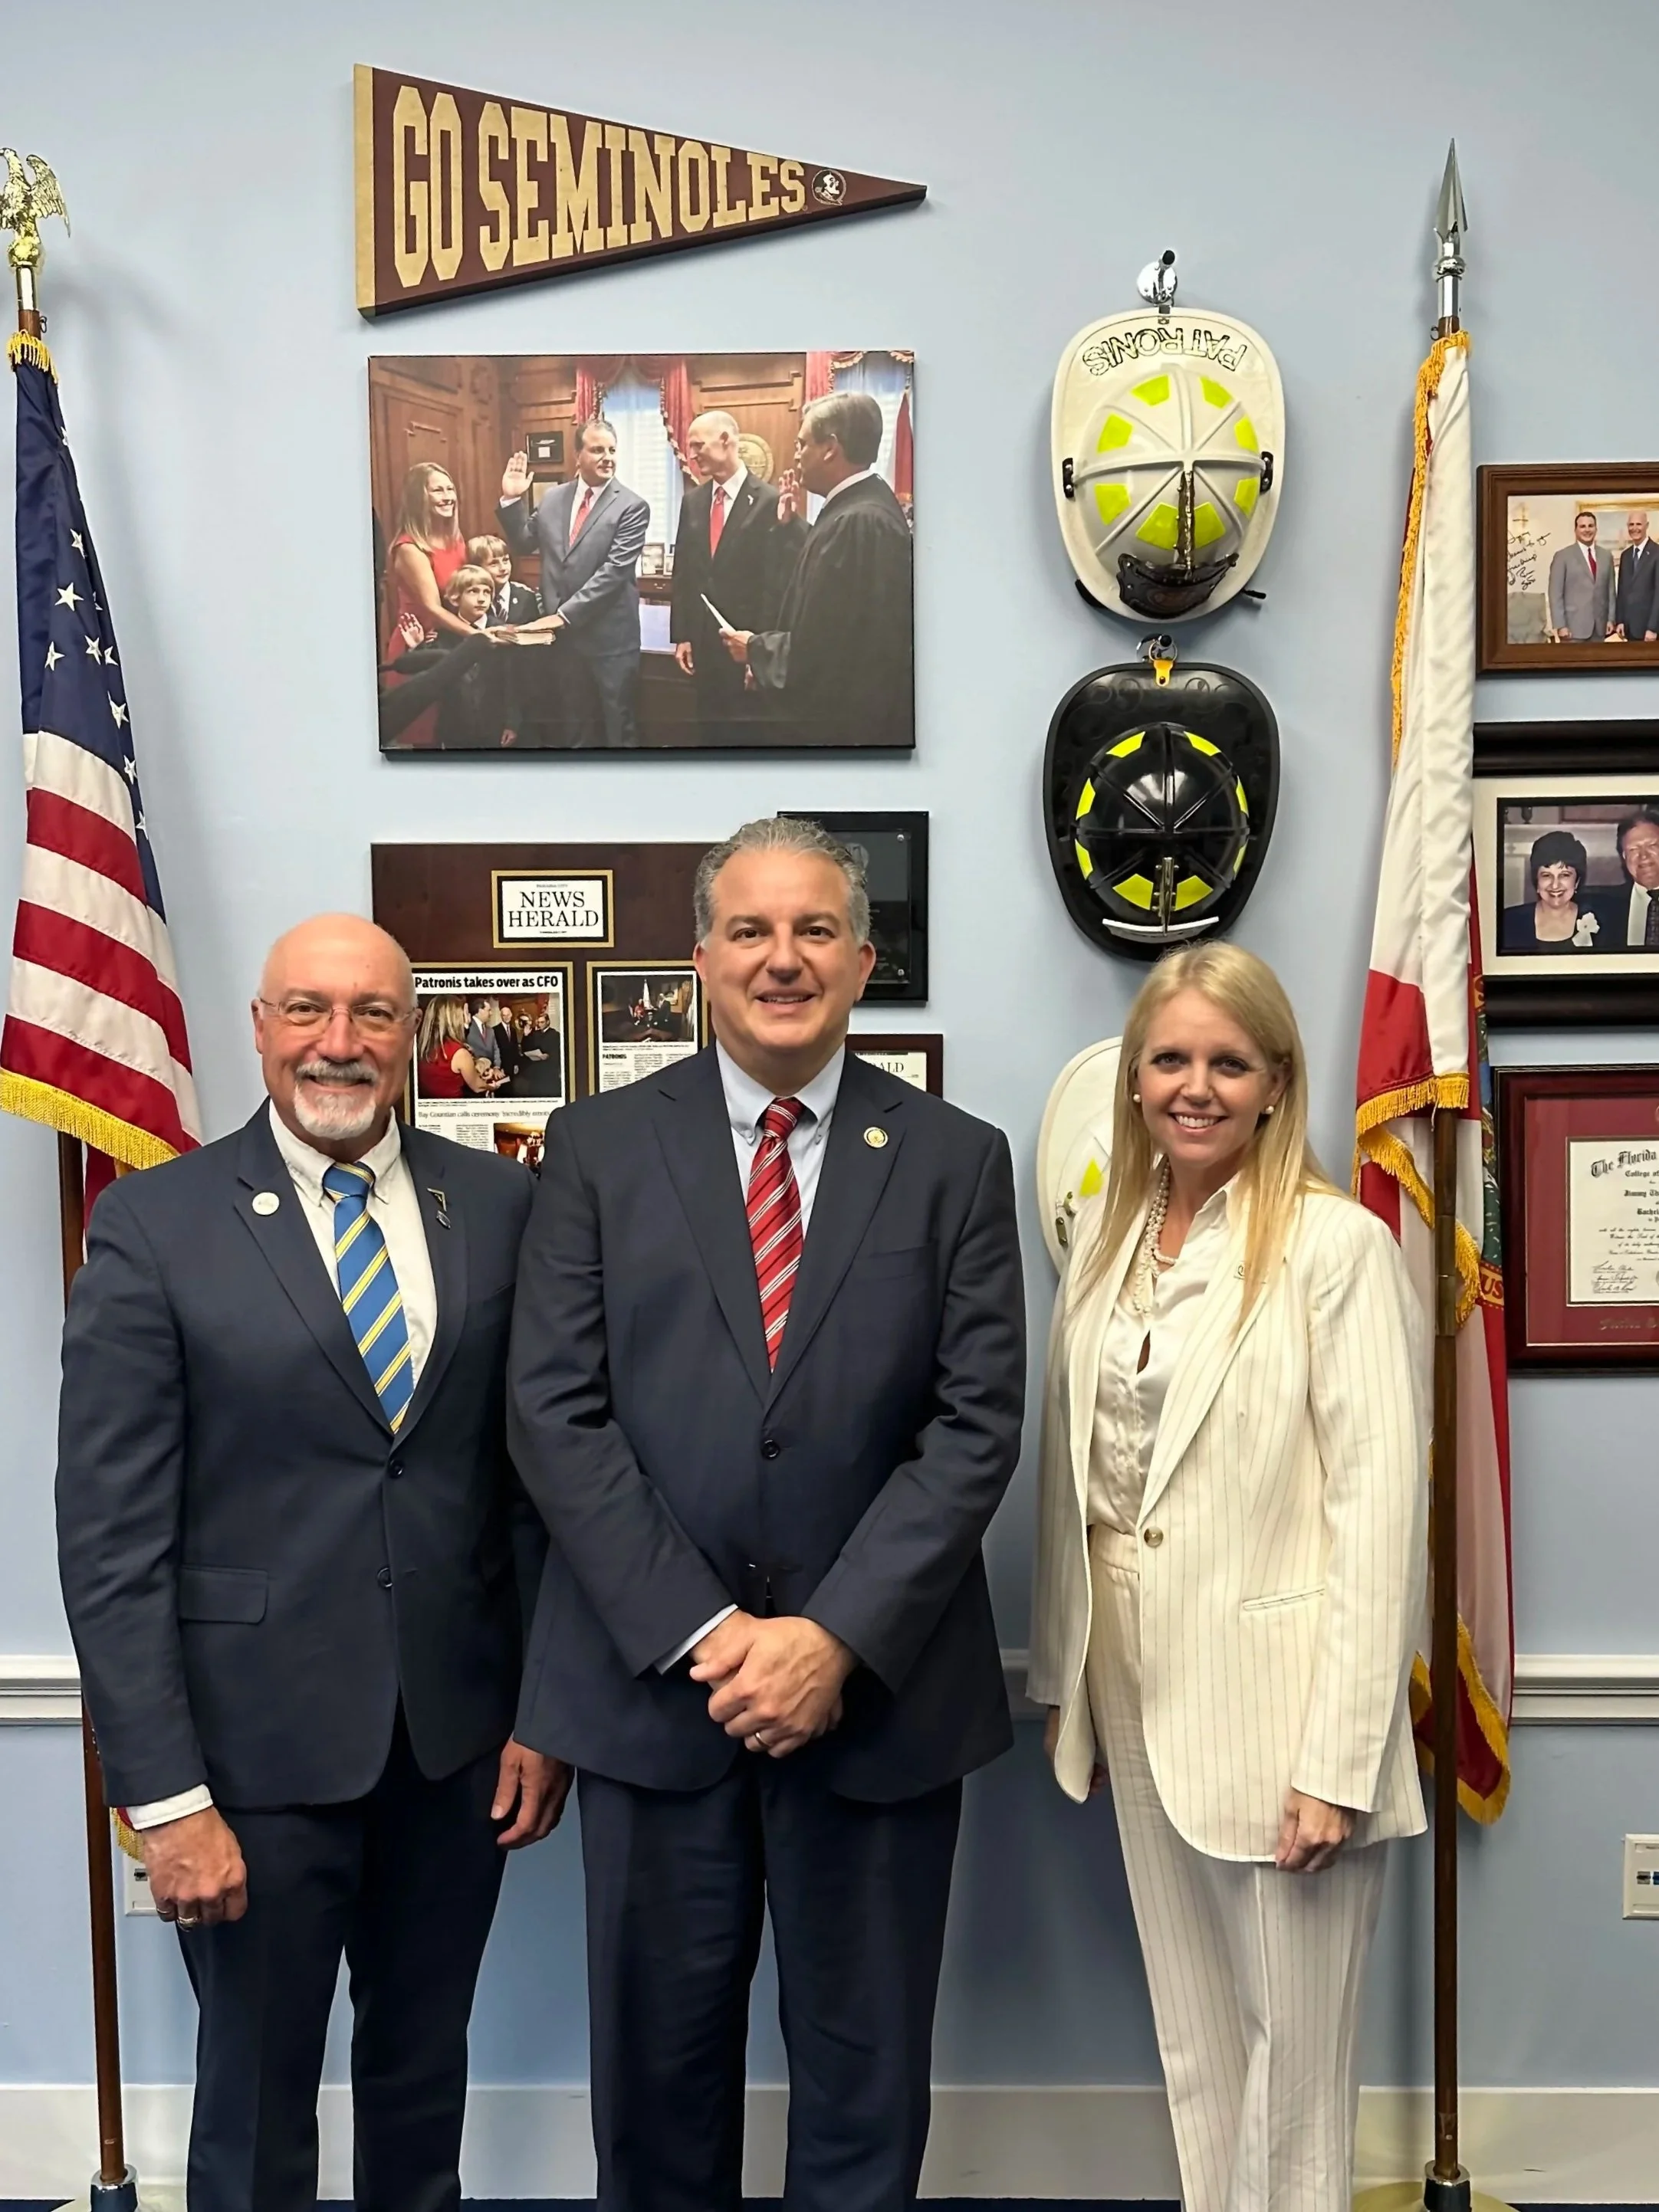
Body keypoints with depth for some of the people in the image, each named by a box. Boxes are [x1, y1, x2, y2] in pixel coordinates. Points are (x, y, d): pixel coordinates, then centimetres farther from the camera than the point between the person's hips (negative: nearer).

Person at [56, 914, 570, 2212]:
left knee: (427, 2072, 22)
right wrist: (166, 1797, -12)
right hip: (261, 1742, -3)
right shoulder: (154, 1225, -8)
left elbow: (540, 1468, 4)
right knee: (255, 2103, 15)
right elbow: (111, 1538, -10)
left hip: (460, 1733, 3)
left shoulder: (498, 1204, 0)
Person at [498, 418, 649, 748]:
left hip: (610, 637, -5)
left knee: (619, 728, 6)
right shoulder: (554, 498, 6)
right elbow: (523, 543, 16)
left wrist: (564, 614, -21)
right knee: (577, 726, 17)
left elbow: (614, 570, -19)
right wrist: (512, 500, -1)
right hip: (564, 634, 5)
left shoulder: (632, 507, -11)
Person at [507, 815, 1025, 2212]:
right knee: (658, 2052, 16)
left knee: (865, 2067, 15)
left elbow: (977, 1424, -5)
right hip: (654, 1677, 1)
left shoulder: (955, 1161, 0)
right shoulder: (599, 1148, 0)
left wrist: (838, 1637, -14)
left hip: (876, 1686, 0)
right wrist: (703, 1631, -12)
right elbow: (555, 1414, -5)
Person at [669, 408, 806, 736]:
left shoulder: (769, 501, -10)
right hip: (703, 645, 6)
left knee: (749, 732, 3)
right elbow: (683, 573, 12)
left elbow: (777, 581, -12)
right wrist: (681, 636, 8)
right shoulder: (692, 502, 9)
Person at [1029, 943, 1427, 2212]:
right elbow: (1070, 1475, 9)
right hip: (1139, 1696, 6)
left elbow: (1382, 1511, -15)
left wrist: (1341, 1760, -16)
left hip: (1275, 1710, -5)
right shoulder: (1108, 1235, 6)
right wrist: (1064, 1682, 10)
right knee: (1193, 2049, 19)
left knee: (1295, 2054, 10)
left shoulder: (1338, 1246, -13)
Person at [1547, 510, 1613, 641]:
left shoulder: (1606, 556, 14)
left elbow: (1610, 590, 16)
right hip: (1574, 627, -4)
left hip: (1599, 627, 4)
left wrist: (1611, 619, 7)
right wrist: (1560, 626, -12)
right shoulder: (1563, 556, -1)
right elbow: (1556, 594, -5)